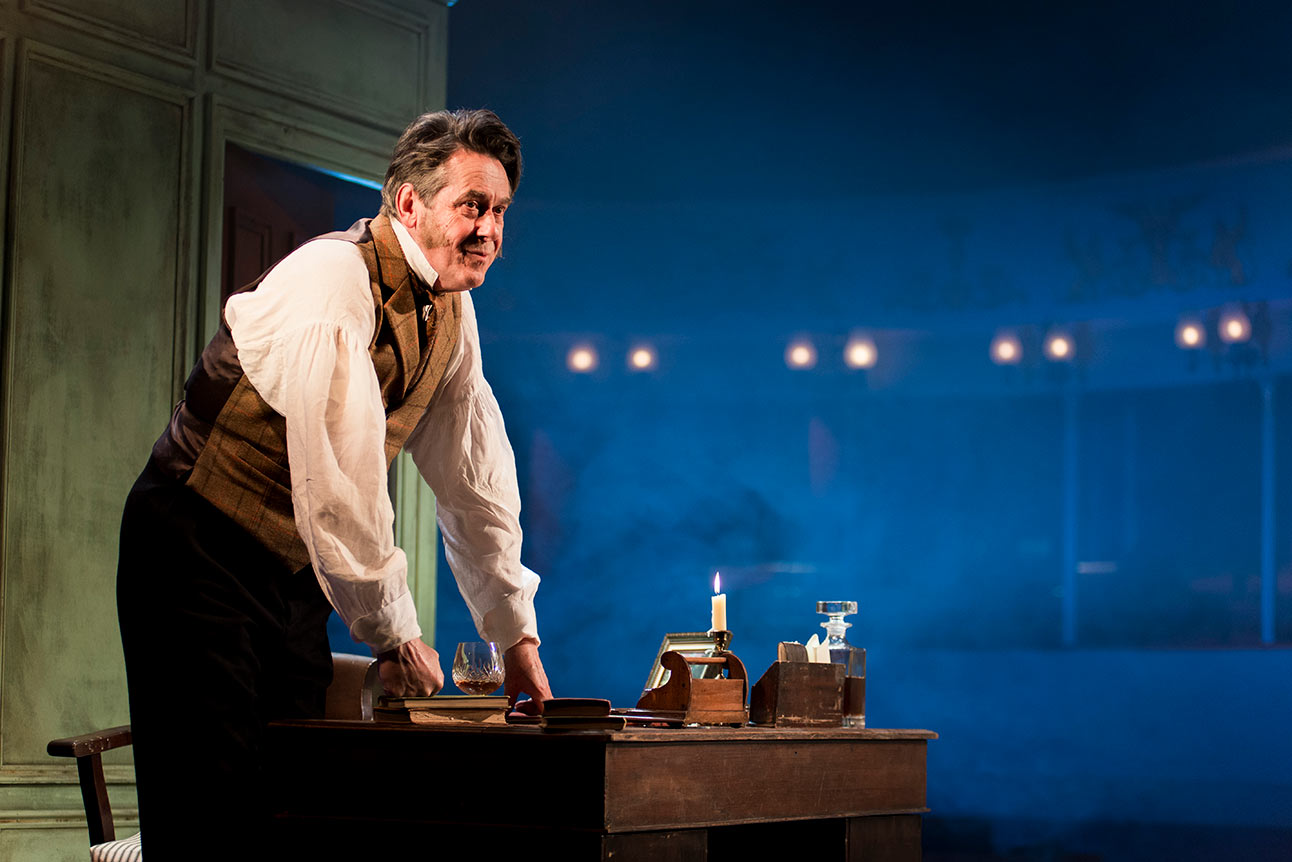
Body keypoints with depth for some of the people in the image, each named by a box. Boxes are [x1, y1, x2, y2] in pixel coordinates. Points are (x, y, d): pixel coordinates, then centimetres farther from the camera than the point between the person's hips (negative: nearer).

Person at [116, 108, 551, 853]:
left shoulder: (451, 311, 5)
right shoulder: (333, 283, -22)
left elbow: (474, 477, 10)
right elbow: (338, 480, -26)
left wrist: (515, 631, 11)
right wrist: (395, 633, -20)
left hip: (291, 572, 8)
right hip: (200, 561, -8)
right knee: (210, 820, -10)